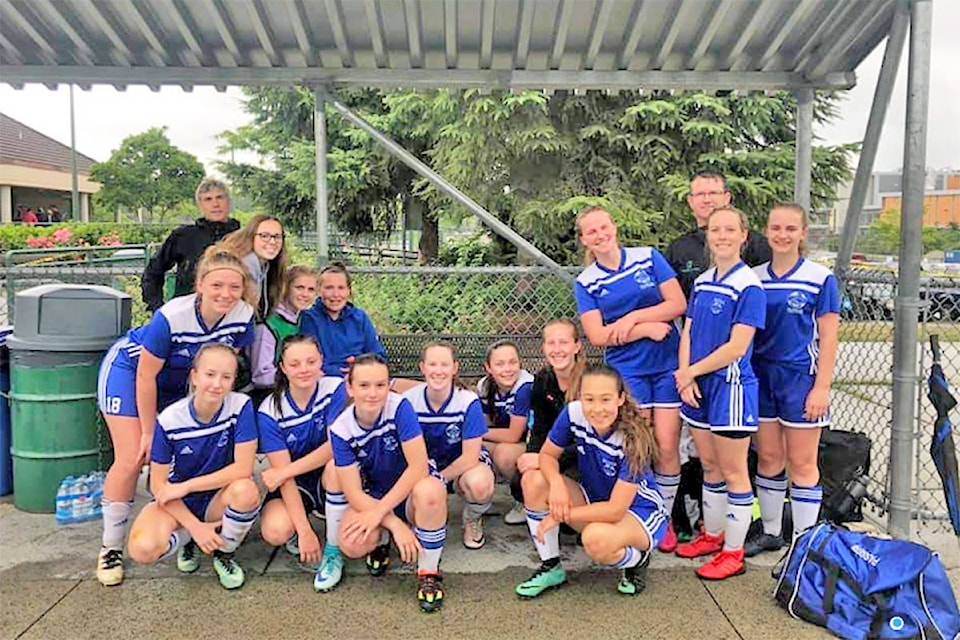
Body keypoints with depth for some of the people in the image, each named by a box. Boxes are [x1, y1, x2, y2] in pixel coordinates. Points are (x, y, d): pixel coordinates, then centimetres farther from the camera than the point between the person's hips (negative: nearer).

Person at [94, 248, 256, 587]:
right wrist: (149, 431, -16)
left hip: (179, 380, 5)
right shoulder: (171, 316, -36)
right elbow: (146, 375, -24)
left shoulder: (243, 315, -23)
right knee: (132, 458, -12)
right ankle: (110, 548, 4)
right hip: (129, 369, -5)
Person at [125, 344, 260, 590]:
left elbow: (243, 468, -22)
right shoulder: (169, 420, -15)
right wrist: (194, 526, -17)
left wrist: (186, 486, -20)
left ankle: (224, 554, -4)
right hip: (176, 504, 1)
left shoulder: (240, 406, -18)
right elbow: (158, 484, -10)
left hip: (219, 500, 0)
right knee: (142, 549, -29)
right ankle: (186, 539, 9)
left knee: (246, 490, -35)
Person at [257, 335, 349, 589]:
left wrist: (282, 472, -22)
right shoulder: (270, 411, -14)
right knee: (275, 532, -29)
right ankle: (296, 535, 11)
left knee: (336, 465, -34)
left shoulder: (335, 389, -14)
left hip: (327, 480, 0)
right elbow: (284, 475, -17)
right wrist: (305, 531, -23)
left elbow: (334, 447, -21)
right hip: (294, 486, 0)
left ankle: (333, 552, -16)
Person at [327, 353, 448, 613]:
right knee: (352, 543, -28)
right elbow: (353, 493, -15)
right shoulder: (341, 429, -13)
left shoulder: (399, 407, -21)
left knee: (429, 491, -38)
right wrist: (396, 525, -26)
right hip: (373, 497, 2)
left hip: (411, 491, -2)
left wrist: (379, 511, -23)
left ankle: (429, 572, -13)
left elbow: (418, 467, -24)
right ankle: (381, 540, 11)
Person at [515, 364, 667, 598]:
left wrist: (561, 515, -24)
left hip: (640, 511, -5)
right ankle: (551, 567, 0)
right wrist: (557, 483, -27)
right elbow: (547, 455, -5)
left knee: (596, 539, -38)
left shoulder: (633, 439, -30)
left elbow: (615, 510, -29)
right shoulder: (573, 413, -18)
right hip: (595, 500, 5)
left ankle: (637, 561, 0)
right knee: (534, 481, -17)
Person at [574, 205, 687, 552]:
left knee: (667, 447, -1)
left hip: (667, 365, 0)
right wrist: (648, 328, -12)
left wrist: (632, 318, -12)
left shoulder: (648, 257, 3)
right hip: (627, 371, 0)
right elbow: (596, 335, -7)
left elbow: (678, 304, -4)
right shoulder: (586, 281, 2)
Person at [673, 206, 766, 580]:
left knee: (733, 472, 3)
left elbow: (737, 346, -18)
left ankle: (733, 553, 15)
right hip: (697, 386, 7)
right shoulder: (701, 282, 10)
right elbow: (687, 332, 9)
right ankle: (712, 535, 33)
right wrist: (686, 378, -5)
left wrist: (691, 371, -10)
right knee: (709, 466, 18)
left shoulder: (748, 286, -13)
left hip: (730, 385, -7)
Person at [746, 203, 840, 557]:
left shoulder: (820, 278, -6)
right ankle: (771, 532, 28)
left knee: (802, 463, 4)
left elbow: (828, 336, -6)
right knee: (768, 458, 13)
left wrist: (822, 387, -11)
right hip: (761, 376, 4)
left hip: (801, 376, -4)